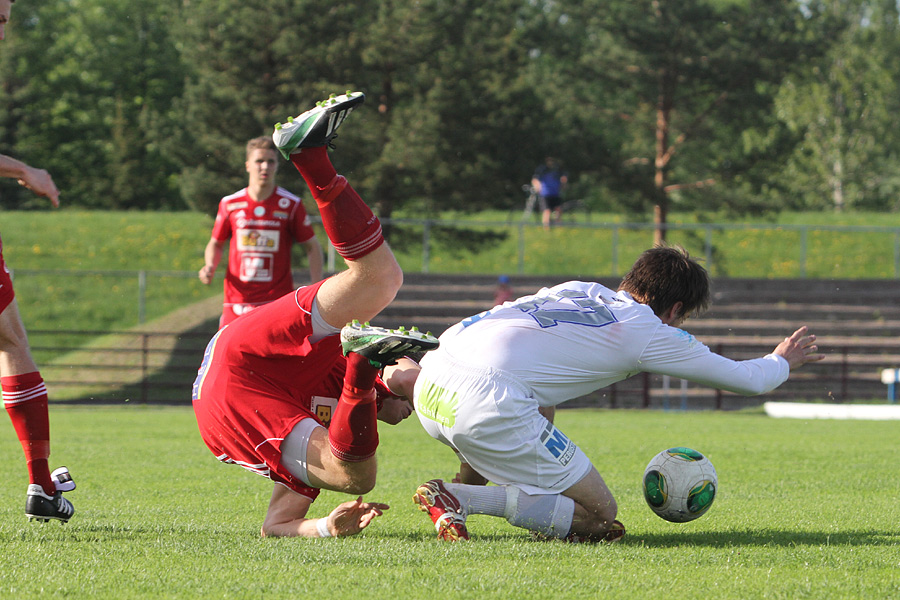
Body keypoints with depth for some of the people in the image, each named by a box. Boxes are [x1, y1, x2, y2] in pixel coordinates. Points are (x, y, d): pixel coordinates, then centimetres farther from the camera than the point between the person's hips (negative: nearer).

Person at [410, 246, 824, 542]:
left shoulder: (580, 290, 25)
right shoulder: (649, 331, 8)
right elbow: (750, 380, 21)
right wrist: (781, 362, 40)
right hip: (487, 407, -8)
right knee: (600, 517, 5)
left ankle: (465, 488, 15)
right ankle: (459, 499, -11)